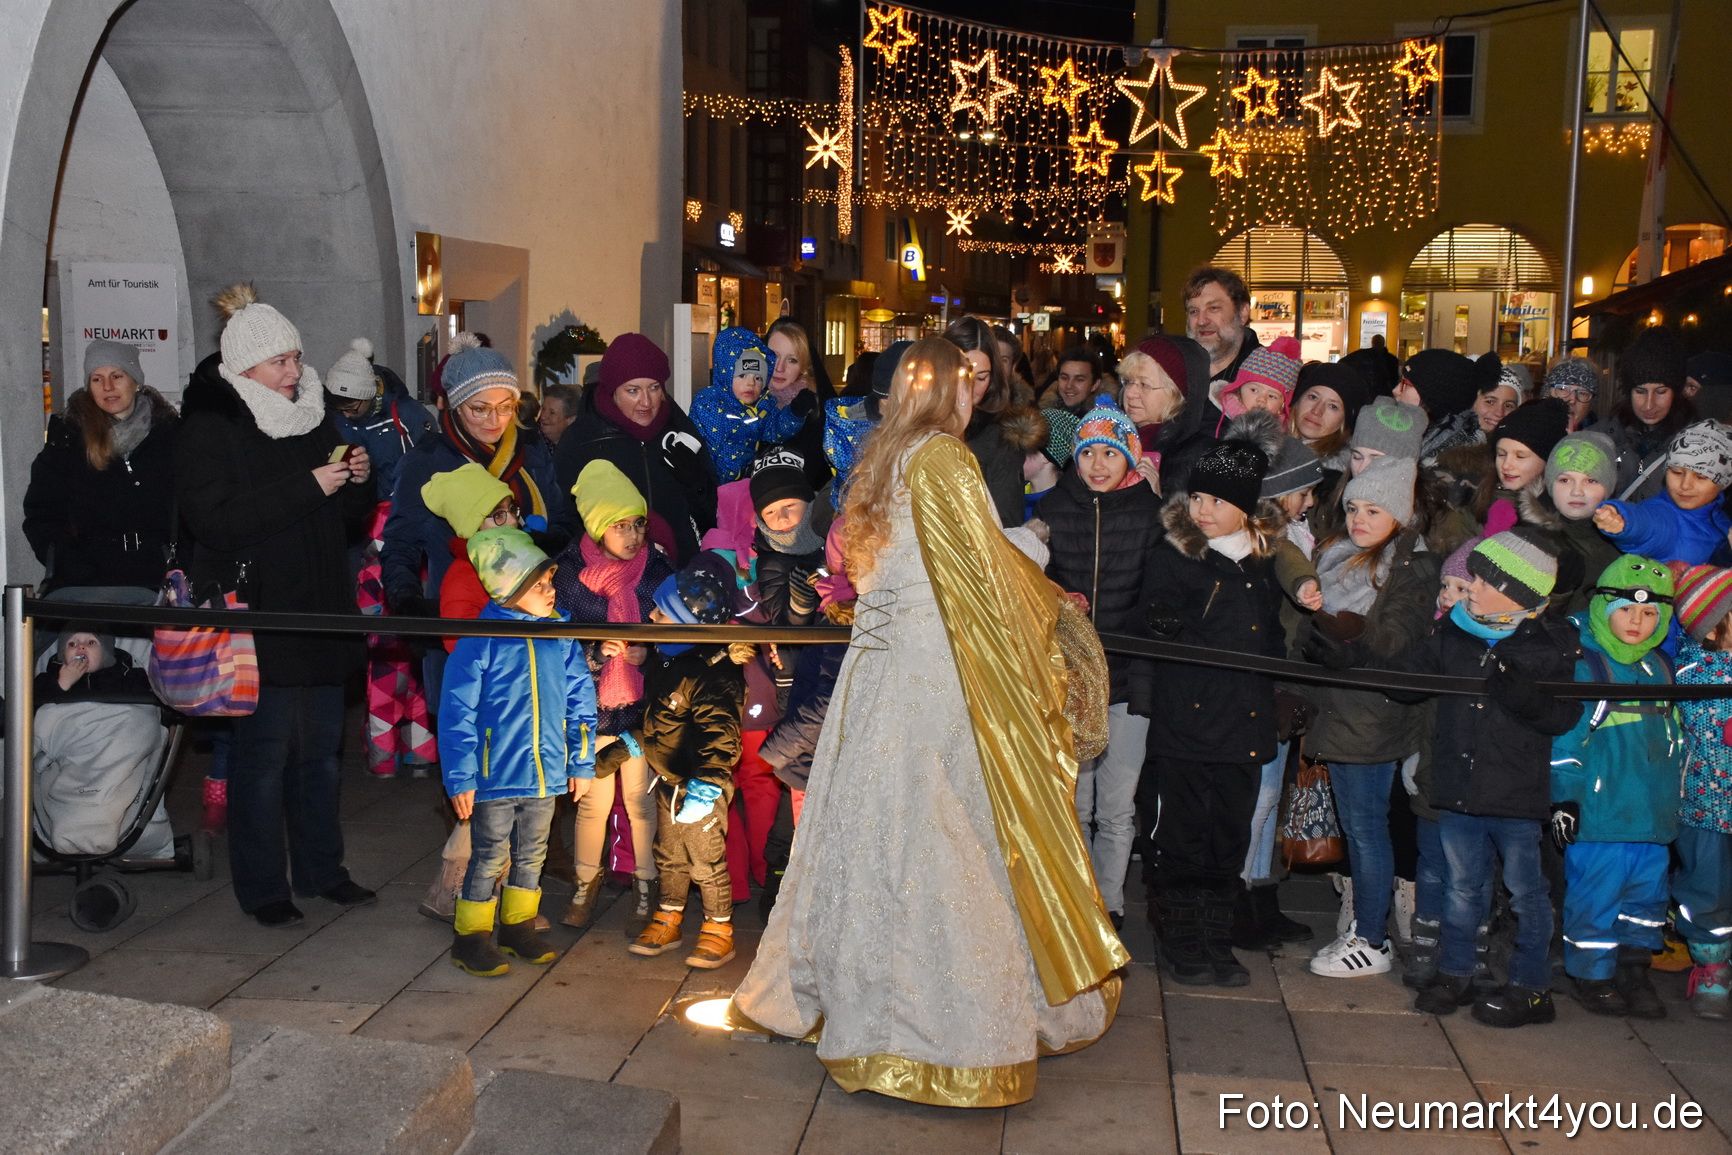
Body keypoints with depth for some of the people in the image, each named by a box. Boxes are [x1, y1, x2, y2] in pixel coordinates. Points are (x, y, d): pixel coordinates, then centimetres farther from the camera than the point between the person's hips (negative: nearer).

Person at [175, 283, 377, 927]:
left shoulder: (314, 419, 13)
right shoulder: (209, 428, -6)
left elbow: (346, 517, 18)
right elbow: (215, 521, -19)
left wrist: (358, 481, -4)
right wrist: (306, 487, -22)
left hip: (321, 613, 6)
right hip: (256, 619, -6)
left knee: (321, 747, 12)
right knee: (263, 752, 0)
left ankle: (320, 867, 25)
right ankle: (261, 886, 12)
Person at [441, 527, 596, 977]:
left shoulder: (561, 634, 0)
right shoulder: (481, 640, -15)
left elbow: (580, 699, 8)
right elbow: (456, 713, -13)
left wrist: (582, 761, 9)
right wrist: (460, 778, -14)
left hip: (546, 772, 5)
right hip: (496, 775, -5)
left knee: (531, 856, 19)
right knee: (490, 859, 6)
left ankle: (518, 929, 35)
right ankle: (470, 939, 21)